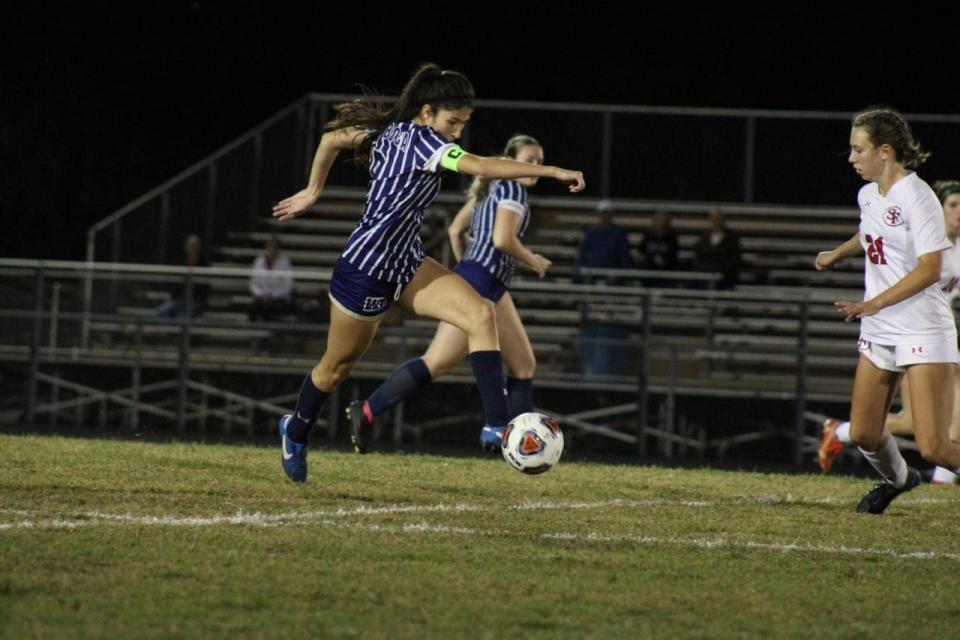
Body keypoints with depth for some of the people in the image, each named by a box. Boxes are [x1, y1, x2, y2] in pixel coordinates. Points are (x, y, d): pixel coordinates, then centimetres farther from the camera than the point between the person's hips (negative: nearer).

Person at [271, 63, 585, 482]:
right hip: (365, 271, -9)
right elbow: (482, 167, -36)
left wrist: (313, 191, 28)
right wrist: (551, 172, -37)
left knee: (479, 314, -14)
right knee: (337, 366, 12)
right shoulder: (421, 140, -23)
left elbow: (332, 137, 15)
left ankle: (497, 422, -22)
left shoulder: (390, 131, 2)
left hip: (406, 266, 9)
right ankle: (296, 432, 40)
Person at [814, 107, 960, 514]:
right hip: (878, 330, 8)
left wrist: (873, 304, -24)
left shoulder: (917, 197, -15)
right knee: (863, 434, 9)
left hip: (924, 330, -8)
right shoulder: (868, 195, 11)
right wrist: (837, 254, 31)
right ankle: (897, 479, 38)